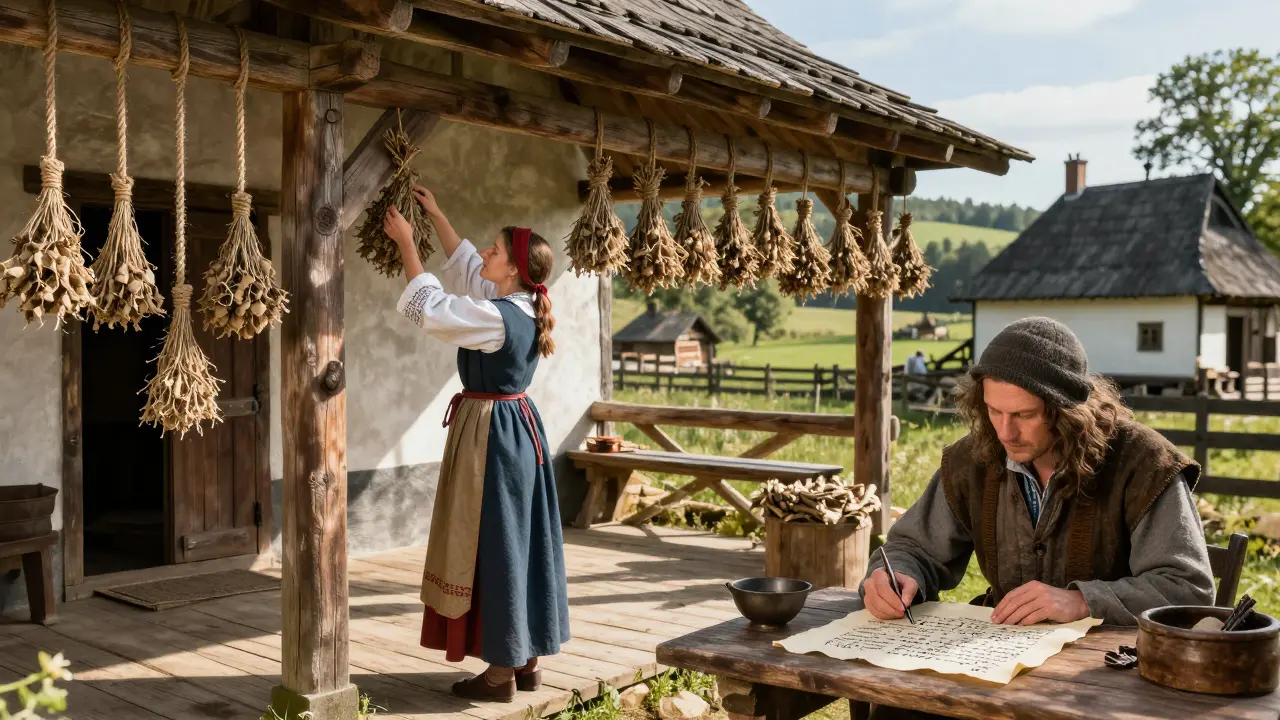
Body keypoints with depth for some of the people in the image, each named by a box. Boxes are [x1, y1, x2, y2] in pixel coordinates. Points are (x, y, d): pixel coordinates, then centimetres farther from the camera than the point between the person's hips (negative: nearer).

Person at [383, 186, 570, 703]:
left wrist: (406, 242, -4)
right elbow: (465, 265, 20)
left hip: (492, 435, -9)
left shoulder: (497, 317, -21)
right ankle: (526, 660, 22)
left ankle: (501, 674, 8)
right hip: (518, 429, 9)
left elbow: (429, 306, -14)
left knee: (493, 546, -1)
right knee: (519, 543, 13)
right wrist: (435, 215, 23)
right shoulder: (520, 307, 6)